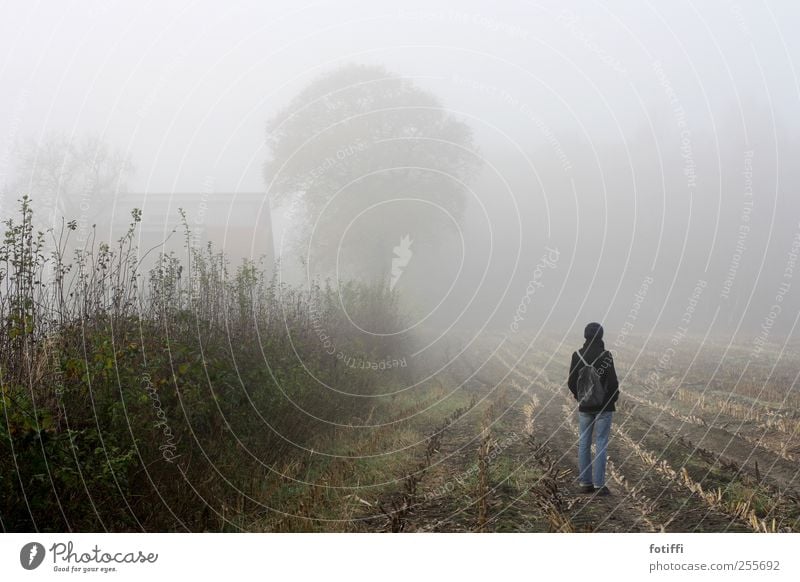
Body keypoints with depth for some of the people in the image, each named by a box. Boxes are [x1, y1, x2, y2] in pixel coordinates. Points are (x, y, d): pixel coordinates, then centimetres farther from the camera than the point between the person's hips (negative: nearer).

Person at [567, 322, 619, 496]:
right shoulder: (605, 356, -14)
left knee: (584, 443, 10)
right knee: (601, 444, 1)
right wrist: (613, 399, 5)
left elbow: (571, 382, 0)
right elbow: (612, 382, -15)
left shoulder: (577, 356, -3)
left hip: (584, 407, 4)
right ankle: (599, 485, 0)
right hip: (603, 407, -4)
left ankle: (585, 483, 13)